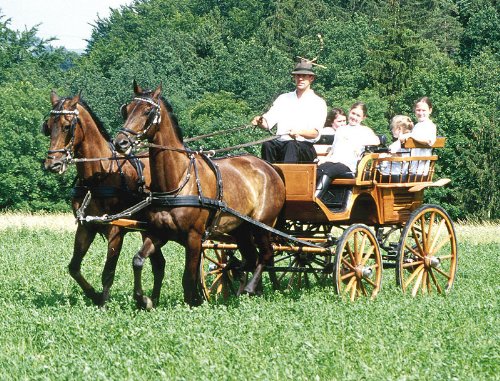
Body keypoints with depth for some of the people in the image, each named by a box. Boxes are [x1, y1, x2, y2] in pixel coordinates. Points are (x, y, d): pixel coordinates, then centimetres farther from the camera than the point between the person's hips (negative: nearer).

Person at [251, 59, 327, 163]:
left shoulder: (318, 102, 9)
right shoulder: (284, 98, 21)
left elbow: (315, 133, -5)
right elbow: (267, 123, 12)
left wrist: (299, 132, -26)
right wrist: (260, 121, -13)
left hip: (304, 146, -3)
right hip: (280, 143, 3)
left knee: (292, 146, -38)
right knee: (267, 145, -30)